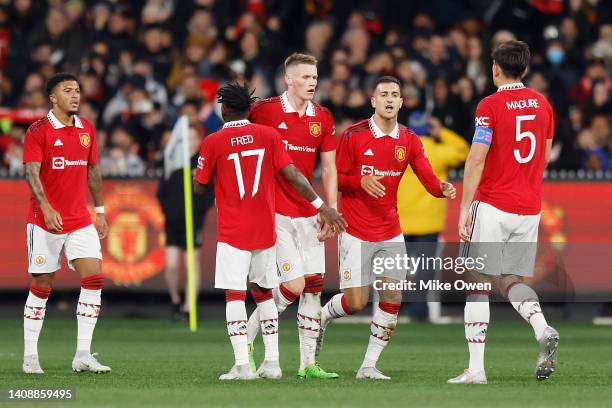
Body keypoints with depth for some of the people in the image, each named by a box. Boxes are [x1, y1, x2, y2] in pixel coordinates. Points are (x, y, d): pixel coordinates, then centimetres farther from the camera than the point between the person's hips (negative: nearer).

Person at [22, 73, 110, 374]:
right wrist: (46, 207, -32)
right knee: (41, 286, 1)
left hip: (80, 221, 5)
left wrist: (100, 211, 18)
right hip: (45, 221, -5)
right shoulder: (38, 131, -8)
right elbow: (31, 172, -18)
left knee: (94, 279, -8)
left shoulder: (87, 129, 10)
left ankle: (83, 355, -5)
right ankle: (30, 356, 12)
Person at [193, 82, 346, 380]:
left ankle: (242, 364, -16)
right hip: (265, 229, 4)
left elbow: (199, 187, 4)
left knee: (235, 295, -5)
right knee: (263, 293, 15)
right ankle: (271, 361, 11)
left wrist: (200, 167, 24)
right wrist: (322, 206, 1)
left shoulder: (213, 142, -4)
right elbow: (292, 175, -2)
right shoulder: (269, 135, 3)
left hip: (232, 230, -4)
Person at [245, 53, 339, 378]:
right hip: (276, 212, -6)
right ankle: (247, 337, 9)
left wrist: (331, 211, 4)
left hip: (308, 213, 6)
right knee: (294, 285, -12)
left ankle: (308, 363, 7)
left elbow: (328, 169, 12)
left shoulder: (322, 117, 9)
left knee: (314, 285, 2)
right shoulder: (264, 111, -7)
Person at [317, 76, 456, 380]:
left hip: (391, 232, 4)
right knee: (356, 301, -6)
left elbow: (429, 180, -4)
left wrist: (443, 189, -26)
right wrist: (361, 181, -22)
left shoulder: (409, 141, 3)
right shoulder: (353, 136, -8)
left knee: (392, 298, -5)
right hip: (356, 232, -4)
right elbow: (335, 178, -3)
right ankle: (320, 317, 28)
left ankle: (369, 365, 6)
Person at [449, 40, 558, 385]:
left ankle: (476, 369, -5)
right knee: (512, 280, 14)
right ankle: (544, 330, -14)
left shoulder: (491, 105, -9)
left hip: (492, 205, -6)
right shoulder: (542, 104, 9)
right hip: (530, 208, 6)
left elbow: (477, 159, -14)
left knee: (478, 282, -1)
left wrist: (465, 207, -11)